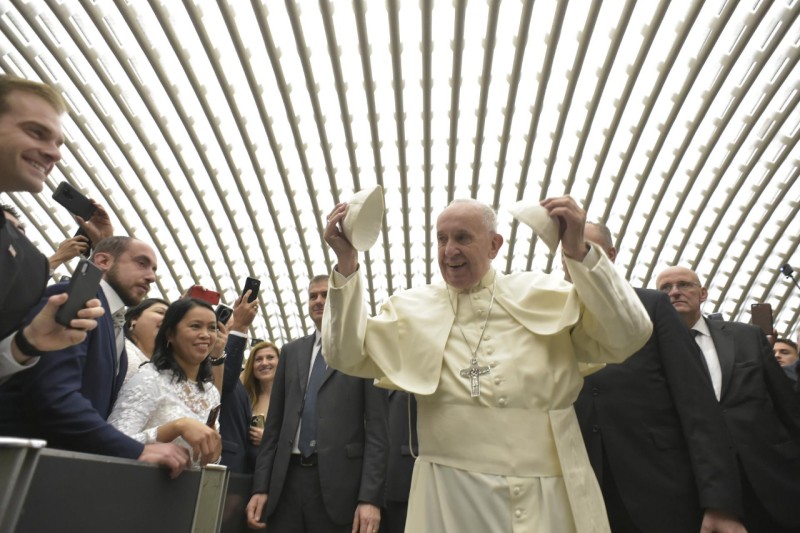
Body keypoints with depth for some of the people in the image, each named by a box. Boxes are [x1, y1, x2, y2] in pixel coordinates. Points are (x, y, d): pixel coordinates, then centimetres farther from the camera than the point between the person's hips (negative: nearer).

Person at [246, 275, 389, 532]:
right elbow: (274, 422, 11)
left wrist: (370, 497, -12)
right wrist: (260, 486, 7)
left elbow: (377, 429, -6)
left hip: (338, 481, -3)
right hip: (287, 479, 4)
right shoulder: (291, 351, 11)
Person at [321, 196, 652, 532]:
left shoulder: (543, 295, 2)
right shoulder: (415, 308, 3)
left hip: (549, 493, 1)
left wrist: (579, 252, -15)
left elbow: (627, 339, -5)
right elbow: (347, 356, -5)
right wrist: (347, 263, -16)